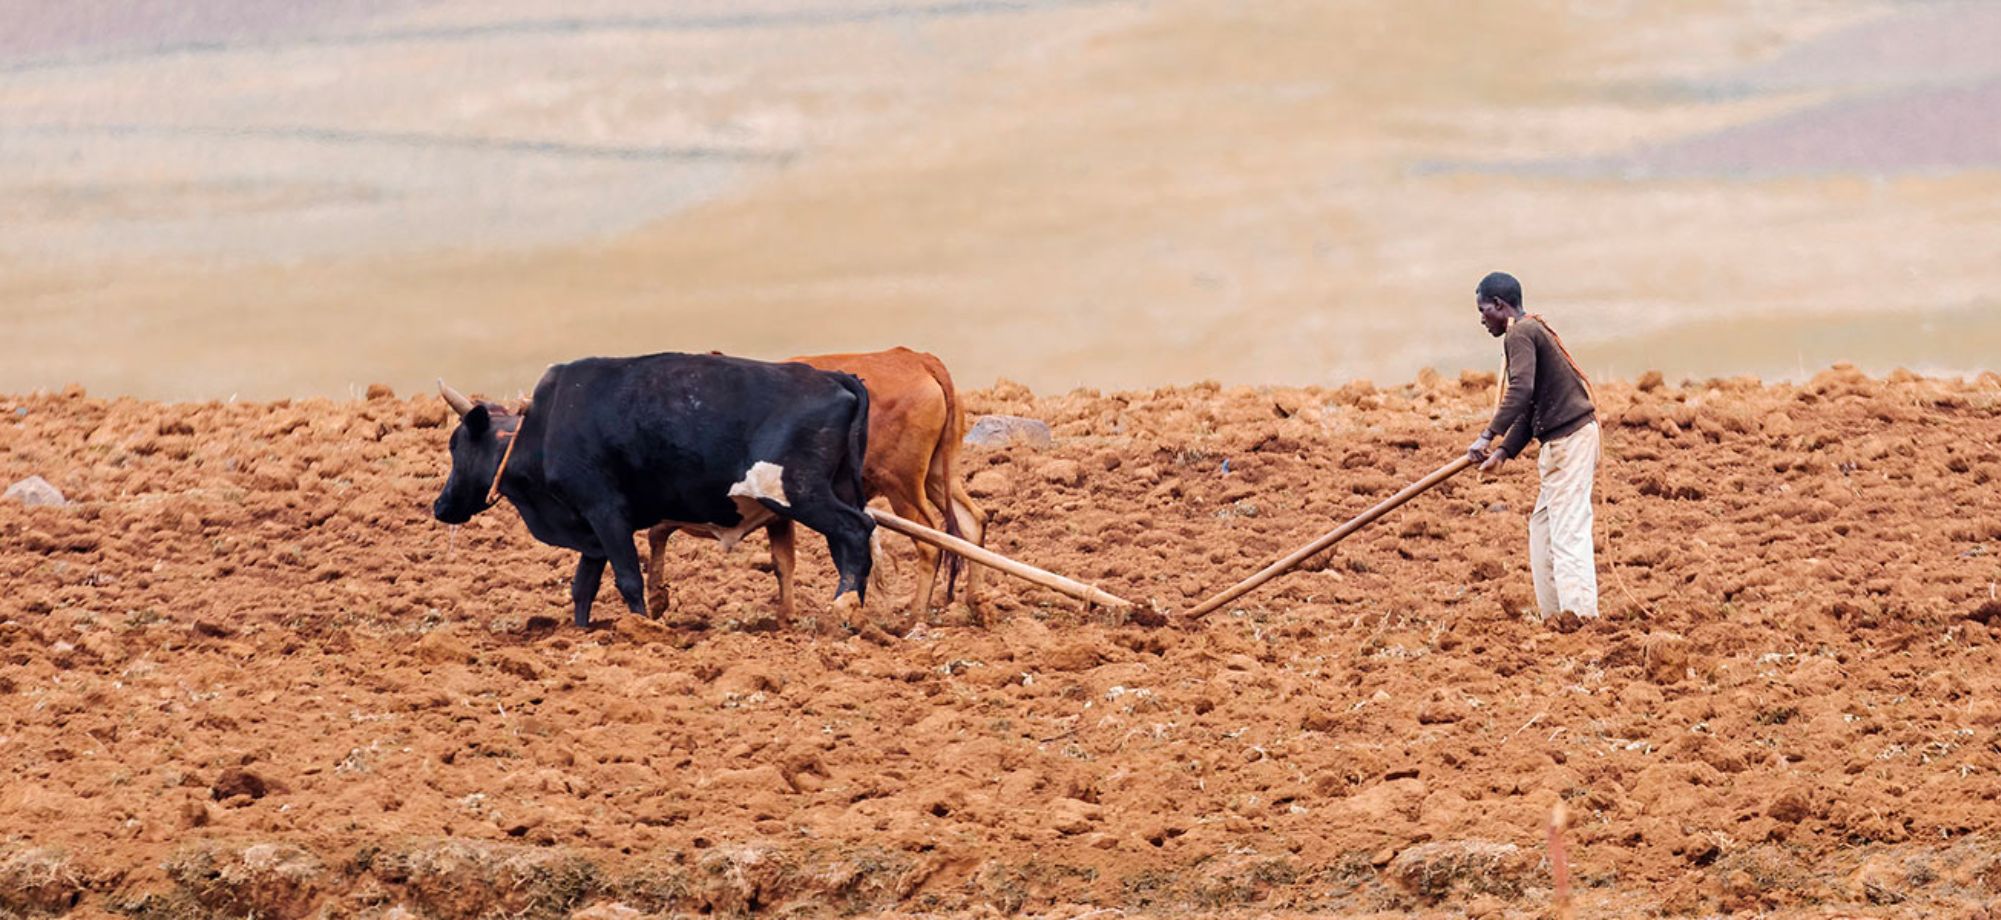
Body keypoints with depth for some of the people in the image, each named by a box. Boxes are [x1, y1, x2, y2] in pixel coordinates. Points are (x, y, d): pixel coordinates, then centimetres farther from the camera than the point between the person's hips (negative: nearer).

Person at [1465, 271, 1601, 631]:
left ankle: (1577, 611, -16)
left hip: (1568, 437, -10)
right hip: (1566, 437, 10)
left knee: (1568, 524, -12)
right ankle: (1554, 612, 14)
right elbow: (1531, 408, 23)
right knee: (1542, 524, 13)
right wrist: (1504, 451, 16)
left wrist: (1489, 436, -28)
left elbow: (1521, 390, -26)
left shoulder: (1521, 334, -10)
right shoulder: (1532, 330, 21)